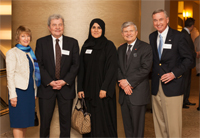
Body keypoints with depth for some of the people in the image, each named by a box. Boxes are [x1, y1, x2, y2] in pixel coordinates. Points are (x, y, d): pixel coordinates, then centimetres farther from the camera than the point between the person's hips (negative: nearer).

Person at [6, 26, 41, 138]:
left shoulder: (30, 53, 16)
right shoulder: (12, 53, -2)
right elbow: (10, 75, -8)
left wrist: (34, 92, 13)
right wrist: (12, 95, -14)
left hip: (30, 91, 6)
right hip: (19, 90, -6)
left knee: (26, 120, 9)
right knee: (19, 121, -4)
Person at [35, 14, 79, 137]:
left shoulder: (73, 43, 5)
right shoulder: (41, 42, 4)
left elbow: (76, 65, 1)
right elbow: (39, 65, -2)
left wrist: (65, 81, -11)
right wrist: (50, 82, -12)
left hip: (66, 87, 1)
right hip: (46, 87, -1)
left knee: (66, 120, 8)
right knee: (45, 120, 4)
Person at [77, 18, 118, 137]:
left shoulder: (109, 46, -3)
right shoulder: (86, 46, 10)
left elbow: (112, 68, -9)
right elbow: (82, 68, 10)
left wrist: (105, 88, -16)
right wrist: (80, 88, 3)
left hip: (103, 89, -4)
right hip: (88, 89, 4)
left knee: (104, 120, 1)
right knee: (90, 120, 8)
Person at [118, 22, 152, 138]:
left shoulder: (145, 48, -4)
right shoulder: (121, 49, 17)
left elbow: (145, 69, -13)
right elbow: (118, 68, 12)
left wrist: (128, 81, -15)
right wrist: (122, 83, -7)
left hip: (138, 94, -6)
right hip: (124, 93, 6)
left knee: (137, 125, 1)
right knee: (127, 126, 12)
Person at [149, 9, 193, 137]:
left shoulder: (178, 36, -6)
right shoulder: (152, 37, 10)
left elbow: (188, 58, -6)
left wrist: (174, 73, -17)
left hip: (172, 86, -5)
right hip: (156, 86, 5)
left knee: (173, 123, -2)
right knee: (159, 122, 12)